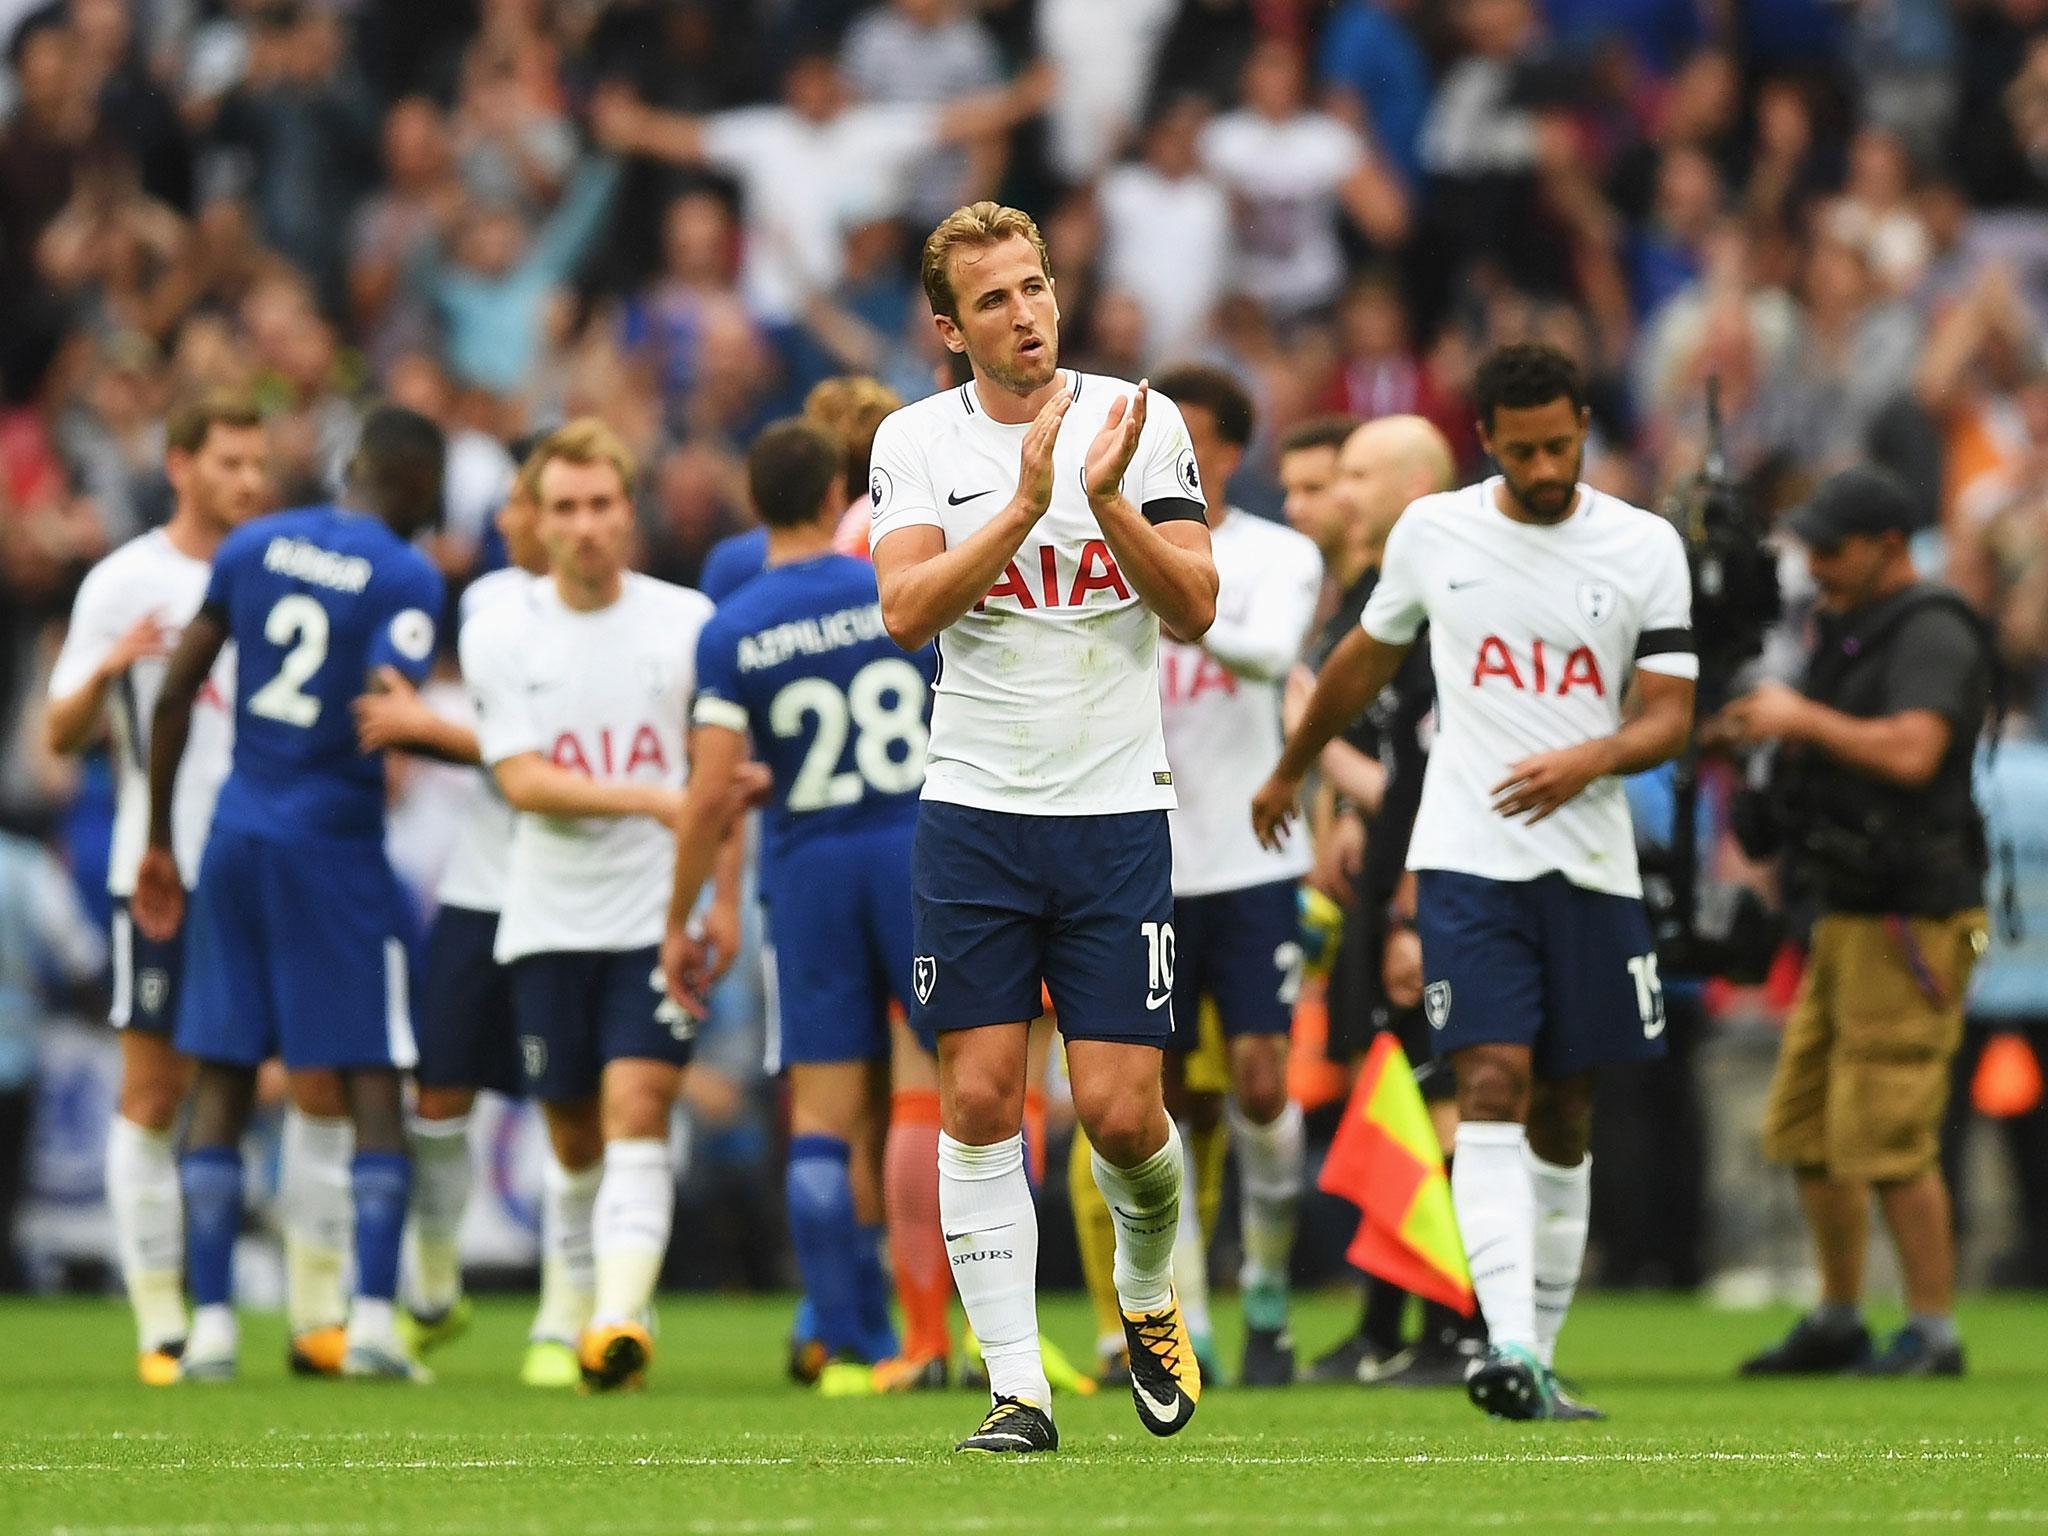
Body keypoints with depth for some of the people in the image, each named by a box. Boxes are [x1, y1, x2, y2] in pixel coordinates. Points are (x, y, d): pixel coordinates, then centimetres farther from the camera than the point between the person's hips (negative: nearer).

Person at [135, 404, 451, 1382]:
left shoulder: (253, 546, 7)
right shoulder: (407, 581, -9)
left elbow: (175, 695, 6)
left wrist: (159, 841, 14)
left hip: (236, 836, 5)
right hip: (335, 847, -5)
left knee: (223, 1083, 7)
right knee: (372, 1085, 2)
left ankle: (211, 1325, 3)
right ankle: (372, 1320, -8)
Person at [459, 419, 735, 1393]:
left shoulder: (688, 621, 1)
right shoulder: (498, 635, -1)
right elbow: (522, 782, -9)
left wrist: (724, 894, 2)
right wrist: (649, 800, -20)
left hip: (659, 918, -1)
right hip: (548, 920, 1)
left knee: (636, 1111, -16)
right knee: (575, 1139, 9)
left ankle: (620, 1319, -25)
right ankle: (597, 1299, 30)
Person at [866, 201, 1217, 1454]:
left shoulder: (1141, 421, 1)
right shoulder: (918, 442, 2)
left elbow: (1196, 610, -4)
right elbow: (907, 610, -12)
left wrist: (1109, 506, -18)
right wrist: (1025, 504, -21)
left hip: (1117, 810, 0)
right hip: (975, 811, 1)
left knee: (1120, 1110, -5)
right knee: (980, 1099, -5)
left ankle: (1150, 1295, 25)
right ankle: (1018, 1385, 0)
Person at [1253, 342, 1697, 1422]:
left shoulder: (1645, 548, 1)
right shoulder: (1431, 532, 4)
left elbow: (1670, 716, -2)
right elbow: (1366, 657, 21)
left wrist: (1589, 760, -22)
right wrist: (1290, 768, 33)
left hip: (1592, 866, 1)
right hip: (1468, 858, -1)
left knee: (1563, 1117, 7)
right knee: (1493, 1088, -17)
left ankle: (1537, 1362, 17)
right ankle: (1510, 1351, -27)